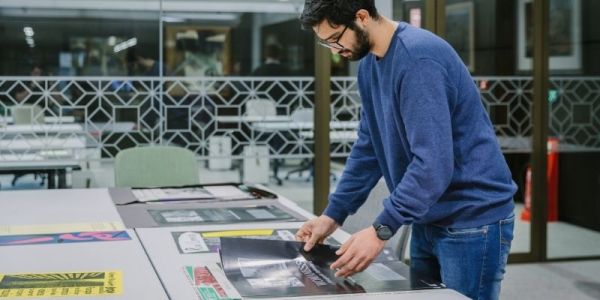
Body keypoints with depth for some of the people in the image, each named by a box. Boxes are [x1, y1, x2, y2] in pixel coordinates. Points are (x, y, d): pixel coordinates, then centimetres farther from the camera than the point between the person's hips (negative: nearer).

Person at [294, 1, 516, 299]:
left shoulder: (418, 58, -23)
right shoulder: (370, 64, 6)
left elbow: (433, 161, -29)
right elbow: (369, 147, 10)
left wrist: (381, 229, -30)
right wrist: (333, 214, 4)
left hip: (472, 219, -9)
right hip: (428, 219, 9)